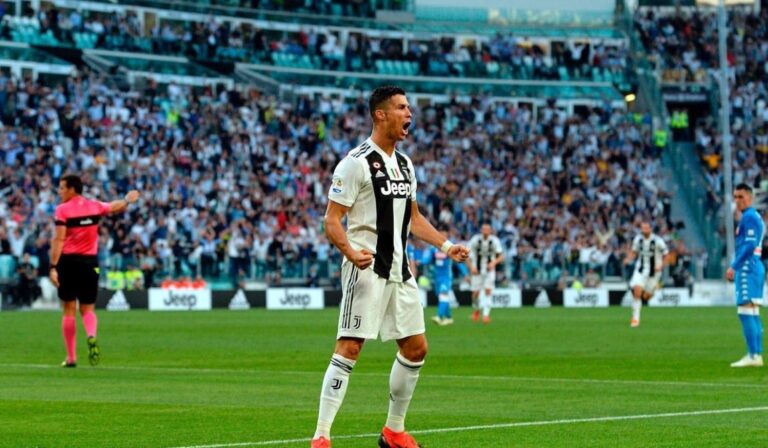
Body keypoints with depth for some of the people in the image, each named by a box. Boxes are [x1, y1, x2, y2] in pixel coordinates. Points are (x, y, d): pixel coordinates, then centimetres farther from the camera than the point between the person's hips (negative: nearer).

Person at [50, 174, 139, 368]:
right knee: (87, 309, 7)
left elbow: (58, 240, -13)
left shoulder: (63, 210, -6)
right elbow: (116, 207, 26)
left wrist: (53, 267, -14)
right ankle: (91, 336, -26)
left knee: (69, 310, 6)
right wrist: (128, 199, 48)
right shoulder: (95, 206, 7)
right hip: (89, 262, 3)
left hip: (68, 261, -3)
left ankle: (71, 357, 9)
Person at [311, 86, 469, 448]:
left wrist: (445, 245, 16)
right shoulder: (357, 163, -11)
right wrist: (350, 252, -30)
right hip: (366, 269, -8)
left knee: (416, 349, 11)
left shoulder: (405, 164, 15)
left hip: (399, 270, 8)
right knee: (349, 348, -13)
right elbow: (332, 220, -13)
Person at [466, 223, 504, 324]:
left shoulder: (494, 241, -9)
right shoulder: (475, 240, -9)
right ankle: (476, 310, 29)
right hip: (477, 271, 0)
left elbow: (501, 256, -7)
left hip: (490, 270, 0)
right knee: (476, 293, 1)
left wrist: (494, 262, -27)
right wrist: (471, 267, -16)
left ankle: (486, 314, -15)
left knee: (488, 291, -15)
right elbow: (468, 255, -3)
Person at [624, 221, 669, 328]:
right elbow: (634, 252, 11)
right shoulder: (638, 239, -4)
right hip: (641, 269, 2)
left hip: (654, 271, -2)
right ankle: (635, 318, -10)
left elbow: (666, 255, -6)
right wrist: (629, 259, -9)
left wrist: (661, 265, -22)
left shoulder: (658, 241, -15)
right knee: (637, 291, -19)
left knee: (646, 297, 5)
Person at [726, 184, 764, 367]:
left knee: (745, 311, -13)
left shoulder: (749, 217, -11)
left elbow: (749, 246, -20)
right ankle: (756, 355, 12)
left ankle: (753, 355, -18)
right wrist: (736, 267, 23)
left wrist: (734, 266, -18)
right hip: (756, 268, 10)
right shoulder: (756, 217, 20)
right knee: (753, 314, 11)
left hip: (747, 269, -10)